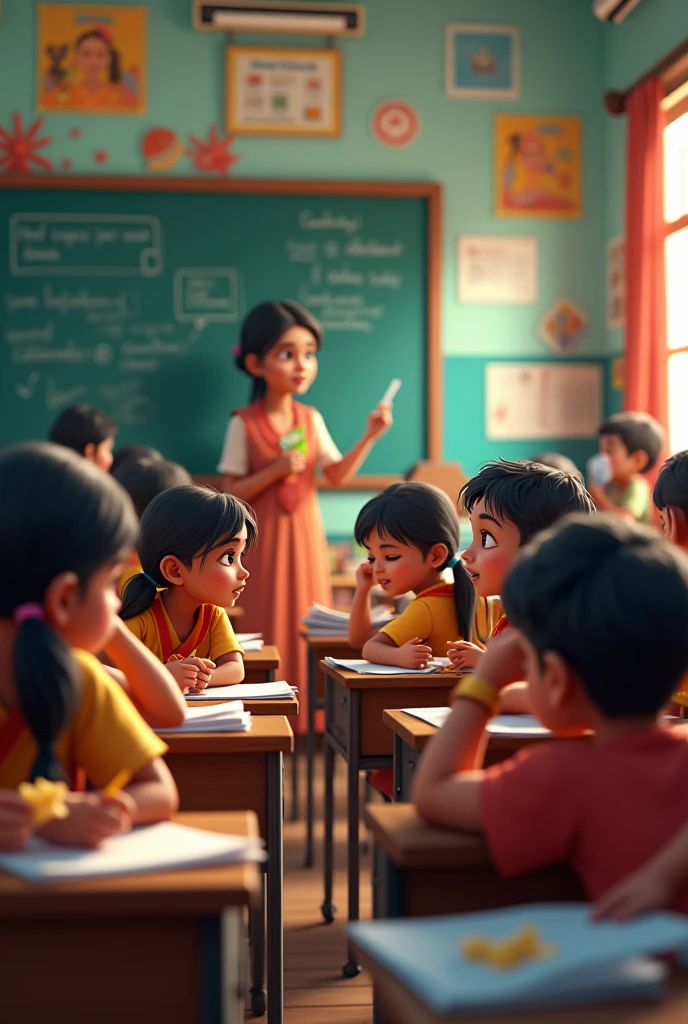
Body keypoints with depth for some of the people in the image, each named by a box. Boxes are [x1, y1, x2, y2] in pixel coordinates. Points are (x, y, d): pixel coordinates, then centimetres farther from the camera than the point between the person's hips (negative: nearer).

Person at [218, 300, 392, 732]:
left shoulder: (311, 418, 3)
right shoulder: (244, 424, -9)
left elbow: (338, 475, 1)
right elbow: (231, 492, -9)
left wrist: (369, 438, -11)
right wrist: (276, 470, -21)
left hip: (307, 534, 4)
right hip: (266, 537, -4)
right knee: (271, 624, 0)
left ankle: (310, 715, 15)